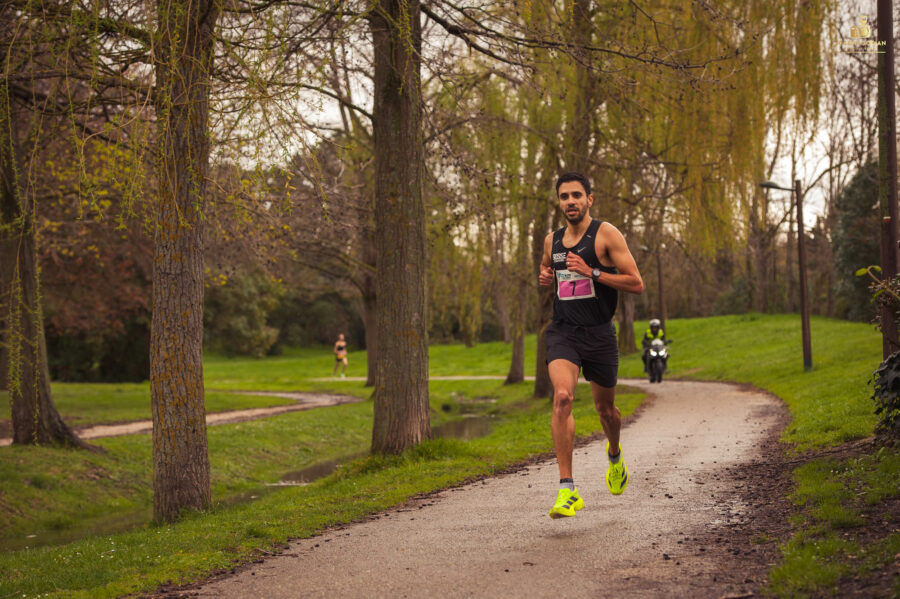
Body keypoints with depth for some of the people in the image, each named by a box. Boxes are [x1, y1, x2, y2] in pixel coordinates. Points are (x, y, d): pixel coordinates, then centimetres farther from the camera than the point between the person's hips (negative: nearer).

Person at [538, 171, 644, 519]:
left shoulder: (606, 235, -5)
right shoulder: (552, 241, 9)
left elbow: (636, 284, -10)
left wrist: (592, 272, -19)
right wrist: (544, 277, 7)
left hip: (599, 334, -2)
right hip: (563, 332, 2)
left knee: (605, 408, 14)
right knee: (562, 397, -23)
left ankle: (614, 454, 51)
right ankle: (567, 490, -25)